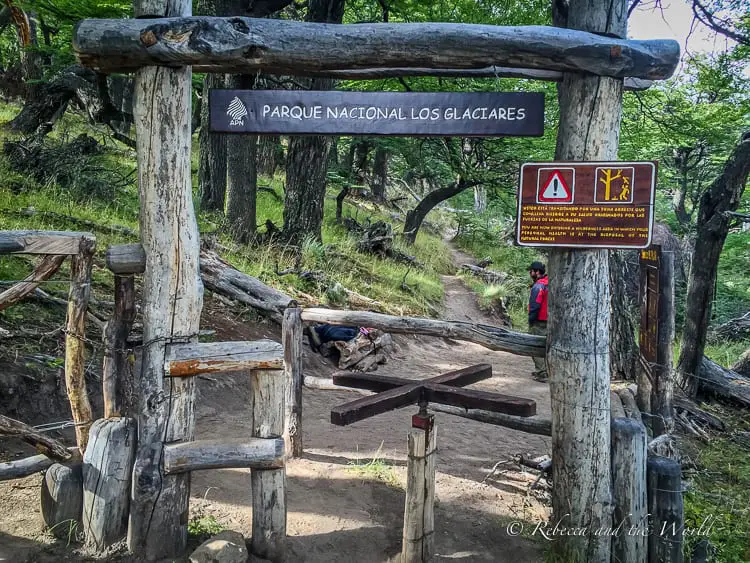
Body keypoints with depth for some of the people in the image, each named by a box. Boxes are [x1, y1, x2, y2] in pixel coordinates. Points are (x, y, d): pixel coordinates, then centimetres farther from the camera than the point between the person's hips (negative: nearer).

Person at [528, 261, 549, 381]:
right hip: (548, 321, 9)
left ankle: (541, 373, -4)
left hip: (538, 322, -9)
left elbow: (535, 305, -21)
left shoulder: (538, 286, -18)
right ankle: (544, 370, 26)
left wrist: (531, 320, -13)